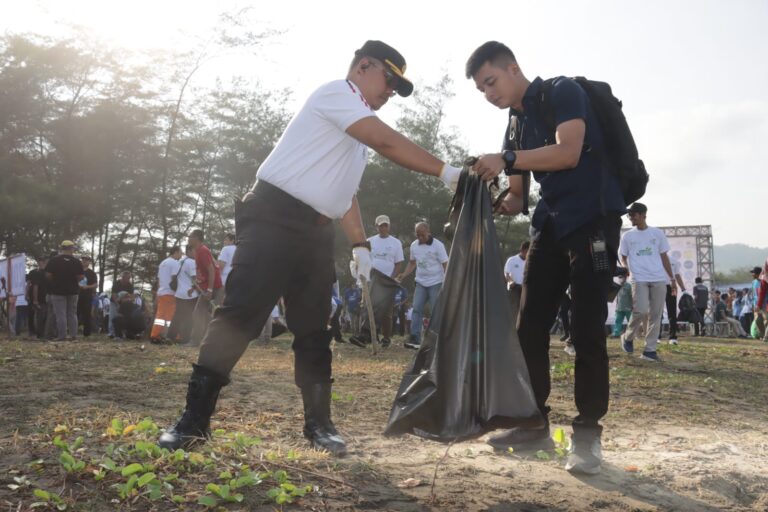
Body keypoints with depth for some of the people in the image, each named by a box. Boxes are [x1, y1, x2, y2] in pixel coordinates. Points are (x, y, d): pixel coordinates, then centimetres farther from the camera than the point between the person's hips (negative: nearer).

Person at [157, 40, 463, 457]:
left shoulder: (358, 133, 24)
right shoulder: (337, 92, -4)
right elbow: (388, 143, -16)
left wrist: (360, 244, 15)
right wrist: (446, 172, -15)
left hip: (316, 229, 10)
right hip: (275, 217, -10)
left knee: (314, 328, 8)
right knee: (239, 315, -13)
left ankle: (318, 424, 16)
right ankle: (194, 418, -8)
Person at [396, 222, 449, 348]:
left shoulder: (437, 245, -10)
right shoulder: (414, 245, 6)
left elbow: (445, 264, -10)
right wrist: (404, 274, 2)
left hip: (436, 282, -5)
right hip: (421, 282, 5)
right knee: (417, 309, -5)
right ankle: (414, 339, -6)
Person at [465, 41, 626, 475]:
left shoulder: (563, 92, -6)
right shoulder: (515, 125, 16)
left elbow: (568, 152, -23)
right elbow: (517, 196, 16)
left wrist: (507, 160, -27)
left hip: (594, 219, -8)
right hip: (552, 224, 8)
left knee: (587, 330, -9)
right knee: (530, 326, 4)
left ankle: (588, 433, 0)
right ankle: (535, 422, 15)